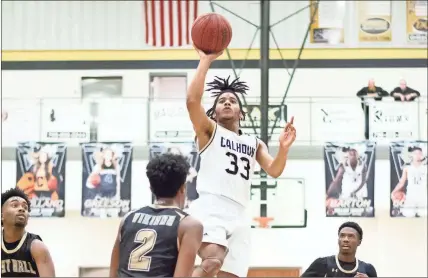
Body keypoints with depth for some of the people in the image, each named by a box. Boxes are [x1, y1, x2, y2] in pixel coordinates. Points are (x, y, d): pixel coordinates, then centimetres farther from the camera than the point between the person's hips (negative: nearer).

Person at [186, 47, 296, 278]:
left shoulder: (255, 144, 27)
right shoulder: (209, 130, 13)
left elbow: (274, 171, 11)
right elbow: (192, 100, -5)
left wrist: (284, 148, -8)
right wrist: (206, 61, -6)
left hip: (238, 216, 6)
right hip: (210, 208, -5)